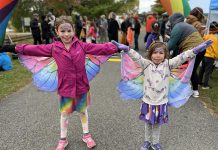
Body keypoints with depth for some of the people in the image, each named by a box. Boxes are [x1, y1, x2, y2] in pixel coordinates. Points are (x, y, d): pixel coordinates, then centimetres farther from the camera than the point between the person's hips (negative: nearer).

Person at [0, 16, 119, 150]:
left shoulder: (81, 45, -6)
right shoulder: (53, 48, -4)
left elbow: (99, 48, -7)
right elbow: (33, 49, 0)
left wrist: (116, 48, -10)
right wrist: (12, 48, 0)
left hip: (82, 85, 0)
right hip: (65, 87, 0)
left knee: (83, 111, 18)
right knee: (64, 114, 15)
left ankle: (86, 135, 39)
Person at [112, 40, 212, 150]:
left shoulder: (168, 64, -6)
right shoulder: (146, 64, -8)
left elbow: (181, 57, -16)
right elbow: (136, 57, -22)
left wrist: (196, 50, -28)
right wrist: (126, 48, -37)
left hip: (161, 102, 1)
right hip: (148, 101, 0)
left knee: (157, 124, 19)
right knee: (148, 123, 20)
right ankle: (147, 141, 43)